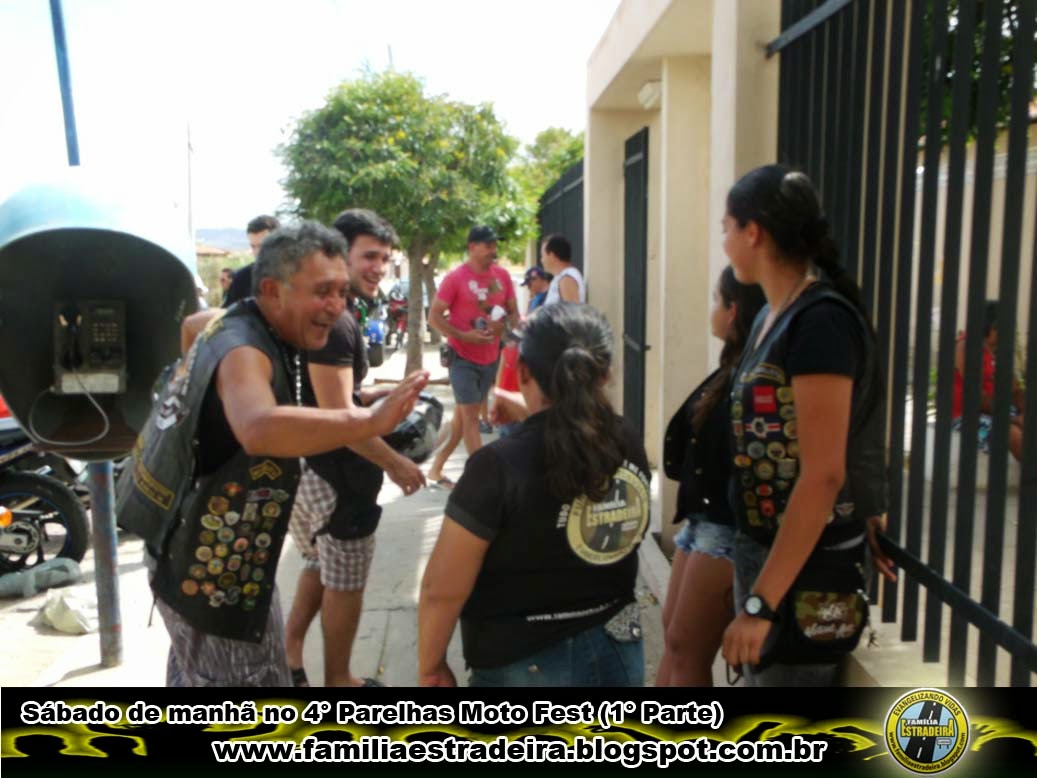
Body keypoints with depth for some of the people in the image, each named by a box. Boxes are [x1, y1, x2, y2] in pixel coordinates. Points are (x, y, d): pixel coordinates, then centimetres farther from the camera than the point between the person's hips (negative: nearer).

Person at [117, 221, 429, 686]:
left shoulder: (236, 327, 3)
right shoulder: (242, 351, -29)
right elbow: (261, 429, -51)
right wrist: (371, 420, -55)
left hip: (201, 553, 10)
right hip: (213, 568, -10)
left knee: (195, 673, 29)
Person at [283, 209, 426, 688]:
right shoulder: (335, 320, -23)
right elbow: (338, 417, -27)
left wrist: (376, 395, 8)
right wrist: (394, 464, -17)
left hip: (307, 466, 10)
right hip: (336, 474, -10)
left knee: (320, 567, 26)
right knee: (344, 584, 9)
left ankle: (289, 656, 35)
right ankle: (338, 682, 26)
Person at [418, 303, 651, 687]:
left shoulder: (500, 466, -23)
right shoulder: (628, 446, -10)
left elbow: (442, 589, -17)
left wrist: (431, 666, -3)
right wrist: (529, 418, 21)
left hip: (524, 668, -4)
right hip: (619, 653, 5)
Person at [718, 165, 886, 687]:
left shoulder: (820, 320, -20)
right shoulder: (773, 316, 7)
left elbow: (823, 474, -25)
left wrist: (762, 601, -23)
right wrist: (754, 586, 13)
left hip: (803, 568, -9)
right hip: (760, 548, 9)